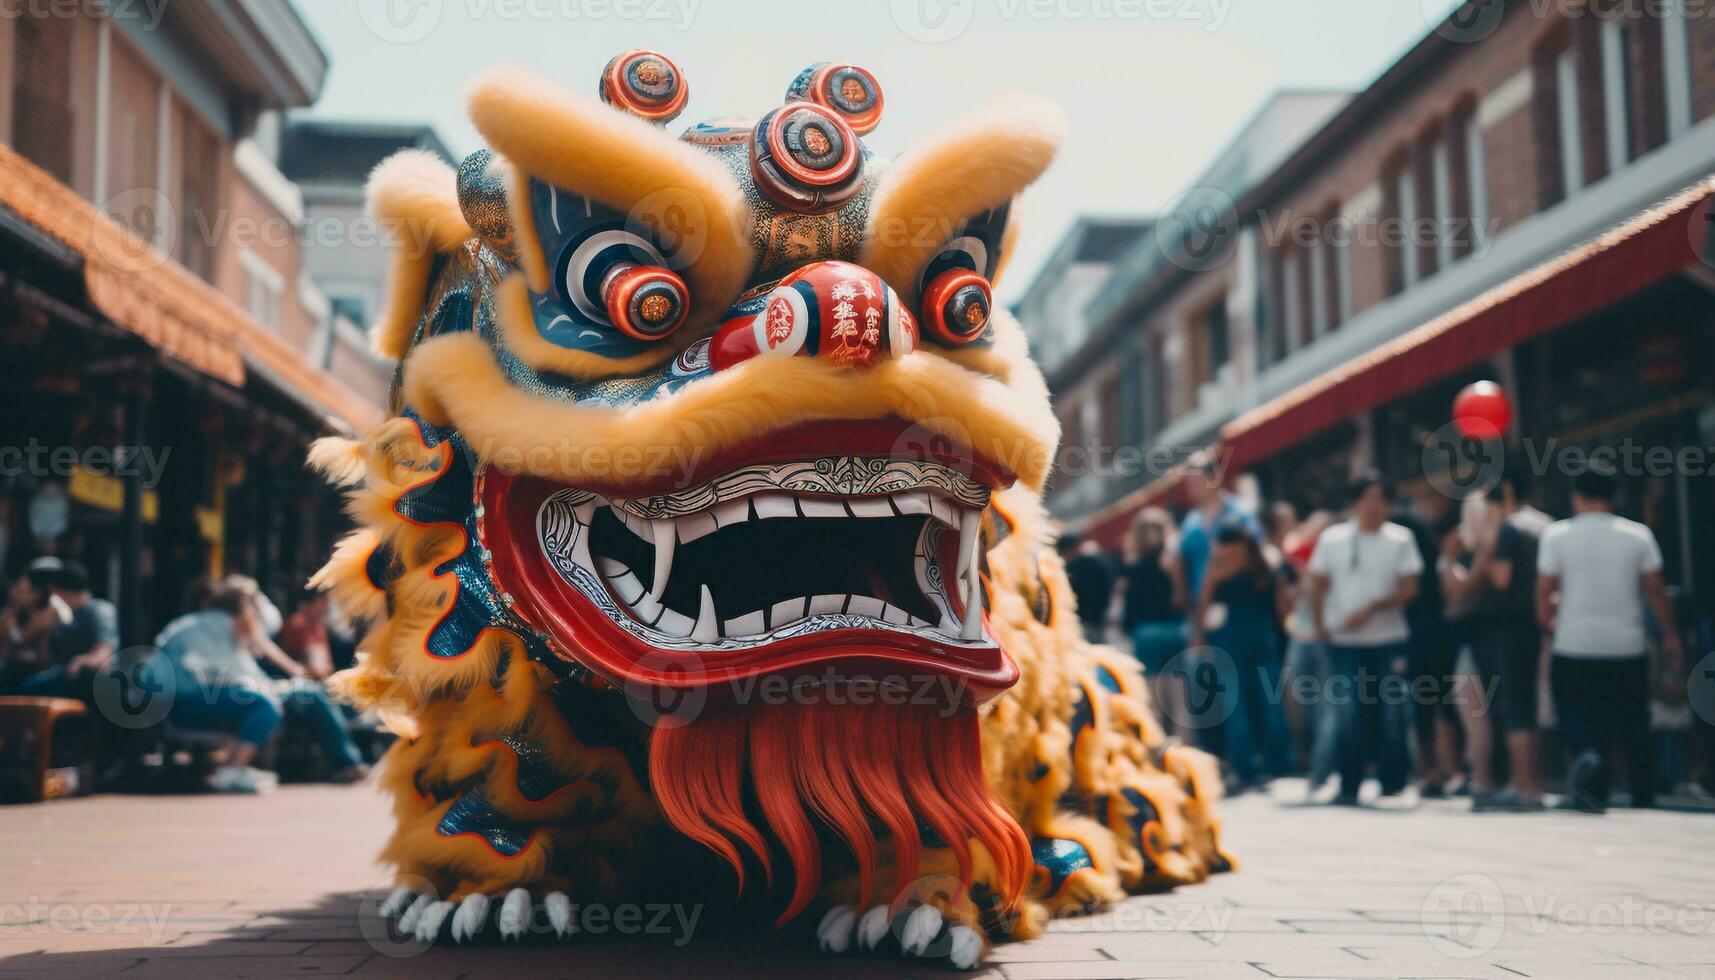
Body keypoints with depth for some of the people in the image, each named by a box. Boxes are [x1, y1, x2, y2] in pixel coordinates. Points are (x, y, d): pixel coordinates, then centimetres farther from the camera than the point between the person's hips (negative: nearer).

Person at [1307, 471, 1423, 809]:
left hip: (1389, 640, -1)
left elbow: (1408, 588, -3)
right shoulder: (1332, 539, 5)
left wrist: (1371, 609, -15)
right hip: (1344, 642, 1)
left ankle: (1394, 786, 5)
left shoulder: (1400, 539, 3)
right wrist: (1320, 626, -2)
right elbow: (1318, 586, 9)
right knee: (1349, 716, 4)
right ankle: (1348, 787, 11)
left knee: (1392, 714, -2)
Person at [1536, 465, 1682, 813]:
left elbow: (1544, 591, -4)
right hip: (1628, 647, 2)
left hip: (1574, 645, -1)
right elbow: (1656, 591, 2)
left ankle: (1587, 756, -21)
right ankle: (1644, 799, 19)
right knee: (1632, 722, 13)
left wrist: (1548, 622, 15)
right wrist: (1671, 636, 12)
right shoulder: (1638, 535, 0)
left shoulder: (1556, 535, -4)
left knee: (1575, 713, 9)